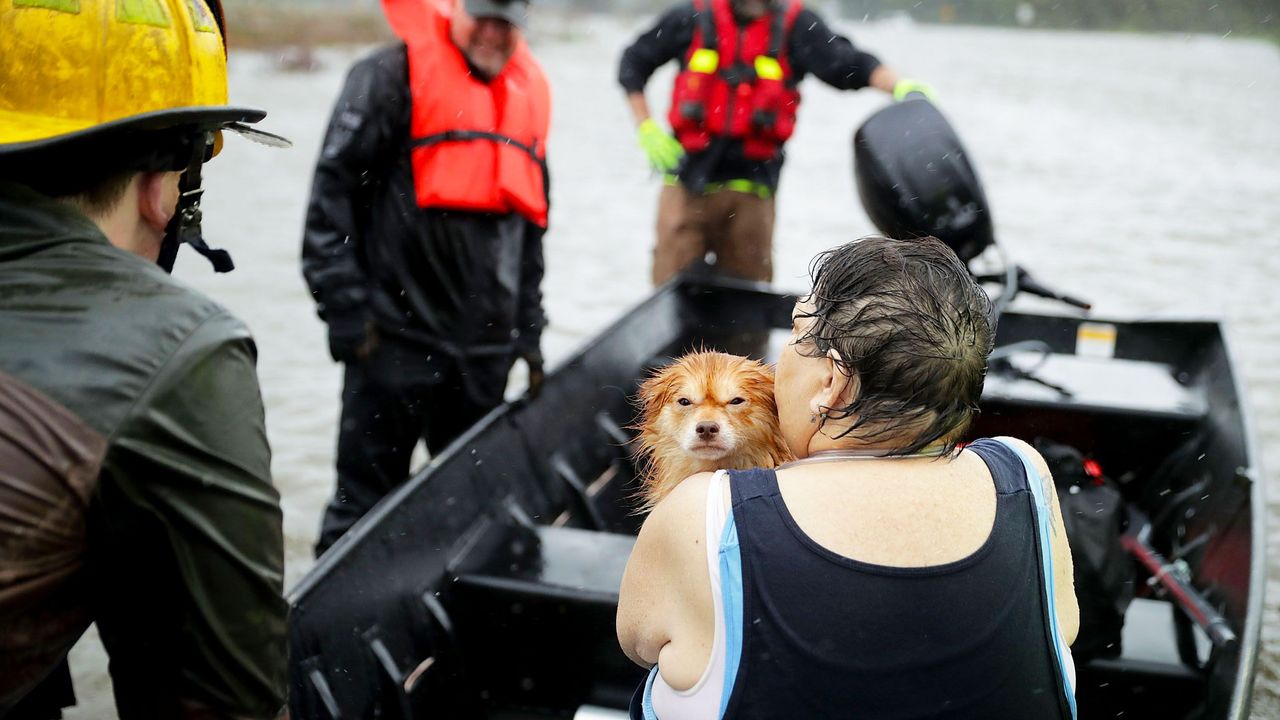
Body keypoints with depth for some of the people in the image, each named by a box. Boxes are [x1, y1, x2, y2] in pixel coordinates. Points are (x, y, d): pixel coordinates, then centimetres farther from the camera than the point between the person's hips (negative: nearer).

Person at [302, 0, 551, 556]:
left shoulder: (530, 90, 15)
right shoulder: (395, 75, -5)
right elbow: (334, 190, -8)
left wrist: (528, 332, 17)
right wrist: (346, 309, -13)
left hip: (485, 349, 6)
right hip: (396, 338, -6)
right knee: (365, 499, 1)